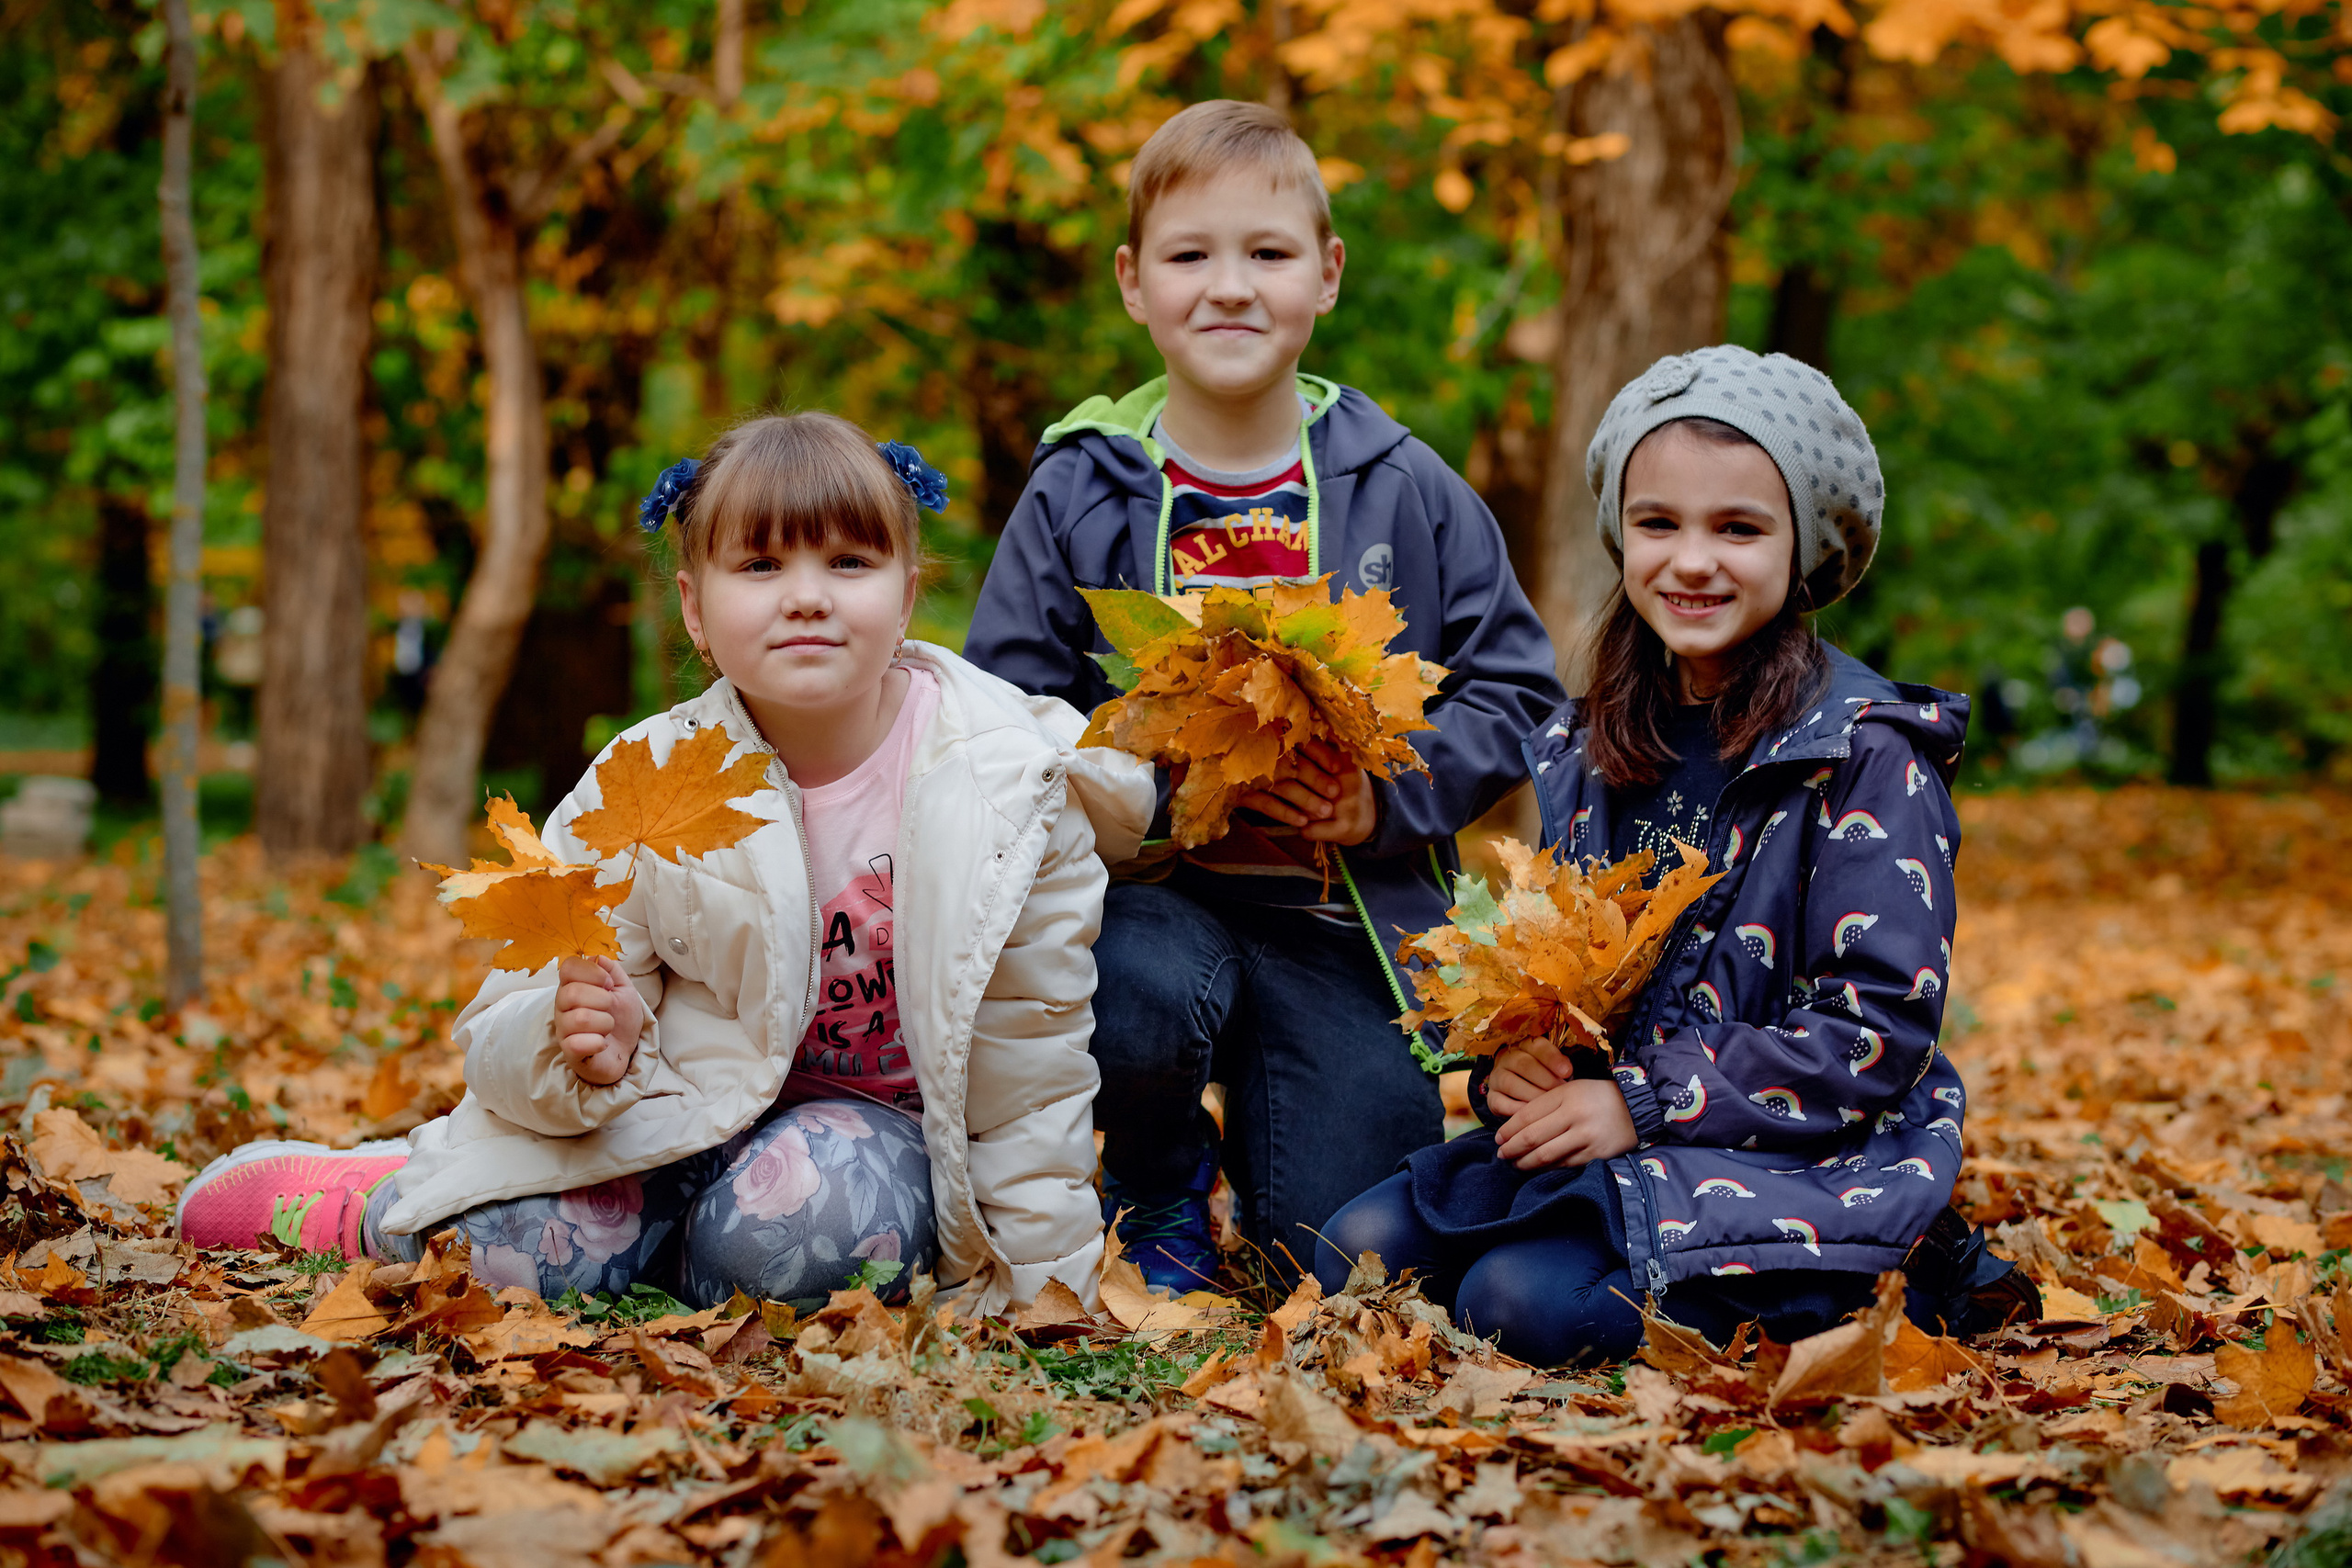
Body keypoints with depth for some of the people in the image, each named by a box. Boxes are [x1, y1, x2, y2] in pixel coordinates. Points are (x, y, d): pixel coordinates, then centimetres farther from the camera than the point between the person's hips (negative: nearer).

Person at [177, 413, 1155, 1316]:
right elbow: (504, 1036, -11)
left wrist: (1040, 1274, -6)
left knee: (802, 1222, -34)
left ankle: (667, 1252, 1)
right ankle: (375, 1209, 12)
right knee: (523, 1249, -25)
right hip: (696, 1099, 1)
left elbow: (1031, 1050, -8)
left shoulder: (1005, 784, -16)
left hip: (885, 1117, 0)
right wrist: (580, 1048, -35)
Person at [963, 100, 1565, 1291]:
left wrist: (1394, 792, -13)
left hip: (1350, 918, 1)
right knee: (1142, 998, -37)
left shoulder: (1405, 490, 2)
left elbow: (1516, 688, 5)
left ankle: (1265, 1132, 31)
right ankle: (1159, 1181, 1)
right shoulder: (1079, 494, -1)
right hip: (1155, 891, -1)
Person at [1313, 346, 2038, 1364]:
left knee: (1529, 1301, -27)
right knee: (1361, 1251, -10)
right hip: (1603, 1132, 7)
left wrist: (1645, 1100, -19)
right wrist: (1505, 1062, -7)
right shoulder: (1579, 753, 10)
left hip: (1812, 1159, -7)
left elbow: (1881, 1029, -15)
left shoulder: (1867, 754, -10)